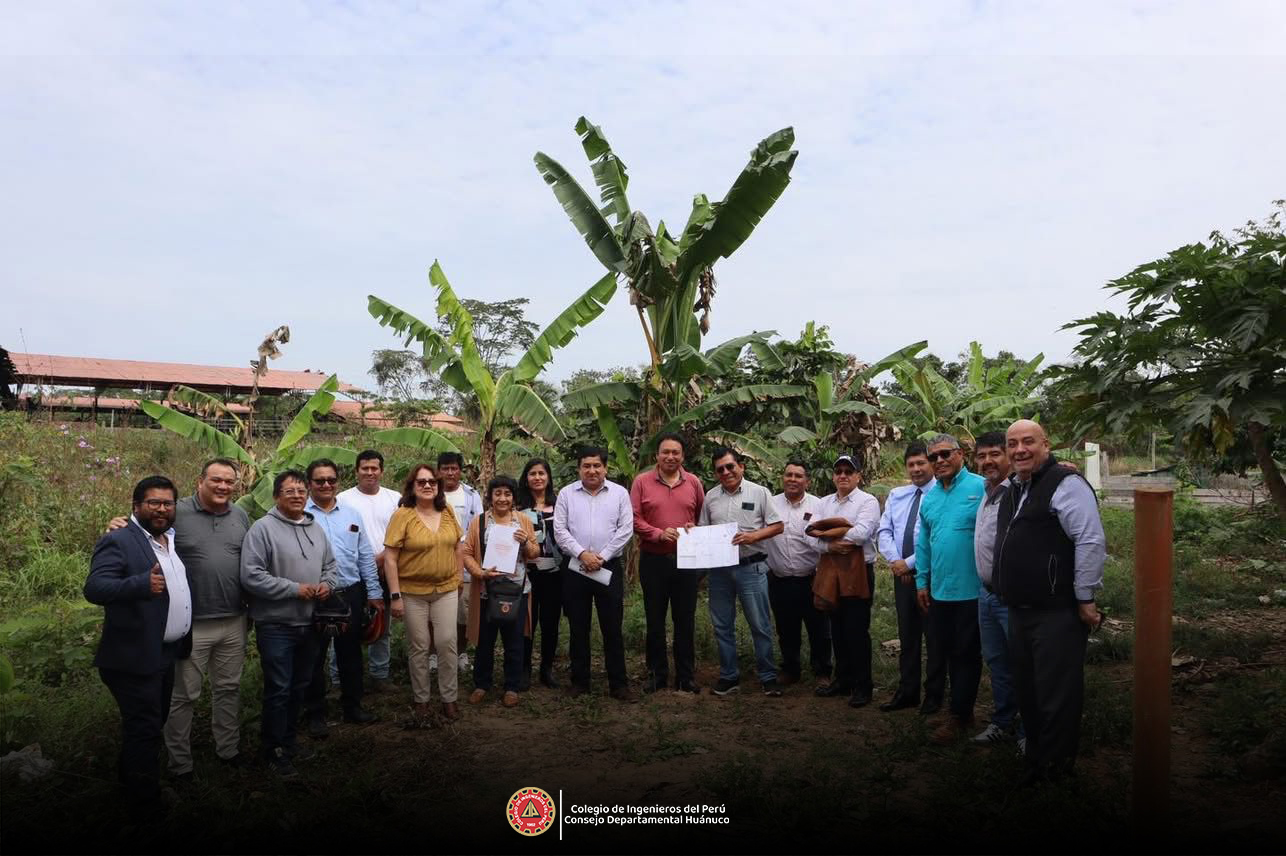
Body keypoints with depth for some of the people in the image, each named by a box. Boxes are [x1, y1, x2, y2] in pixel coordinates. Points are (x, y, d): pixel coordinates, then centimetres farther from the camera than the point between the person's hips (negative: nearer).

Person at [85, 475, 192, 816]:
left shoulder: (174, 538, 10)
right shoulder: (118, 541, -15)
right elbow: (94, 588, -28)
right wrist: (142, 584, -44)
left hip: (167, 653, 8)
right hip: (136, 656, -8)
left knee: (153, 724, 21)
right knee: (144, 729, 1)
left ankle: (129, 775, 41)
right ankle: (146, 806, 14)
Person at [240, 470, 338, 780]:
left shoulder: (316, 528, 10)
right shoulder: (262, 528, -13)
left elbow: (330, 565, 19)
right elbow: (251, 576, -20)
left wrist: (327, 583, -3)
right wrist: (295, 589, -20)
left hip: (309, 624, 7)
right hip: (276, 626, -7)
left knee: (299, 687, 18)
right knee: (278, 690, -1)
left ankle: (288, 739, 34)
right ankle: (274, 751, 14)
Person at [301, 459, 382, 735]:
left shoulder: (351, 513, 8)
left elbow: (365, 556, 11)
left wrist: (374, 592, 9)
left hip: (351, 594, 4)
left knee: (350, 653, 15)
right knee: (314, 657, 9)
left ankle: (353, 707, 30)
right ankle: (315, 714, 23)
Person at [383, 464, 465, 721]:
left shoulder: (447, 512, 3)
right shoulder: (403, 515, -10)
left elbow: (457, 546, 13)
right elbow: (390, 558, -10)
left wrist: (457, 579, 9)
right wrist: (395, 596, -12)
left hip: (446, 590, 3)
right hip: (413, 592, -3)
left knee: (447, 643, 0)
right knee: (418, 647, 7)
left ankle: (449, 698, 14)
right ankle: (421, 699, 23)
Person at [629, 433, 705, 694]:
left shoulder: (693, 482, 4)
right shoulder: (642, 481, -1)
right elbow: (634, 519, -5)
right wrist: (659, 534, -17)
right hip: (653, 560, -1)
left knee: (685, 620, 7)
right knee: (655, 620, 9)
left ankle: (686, 676, 19)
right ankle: (657, 674, 22)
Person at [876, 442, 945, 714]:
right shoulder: (896, 495, 11)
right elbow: (884, 532, 8)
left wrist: (909, 562, -15)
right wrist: (894, 561, -8)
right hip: (901, 575, 6)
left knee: (934, 637, 5)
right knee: (907, 636, 14)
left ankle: (934, 696, 17)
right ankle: (907, 692, 24)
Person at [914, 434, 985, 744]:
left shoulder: (981, 488, -10)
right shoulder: (929, 496, 10)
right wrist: (922, 582, 13)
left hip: (971, 590, -6)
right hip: (939, 590, 6)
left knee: (966, 654, 5)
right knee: (949, 652, 15)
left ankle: (958, 716, 14)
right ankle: (962, 709, 29)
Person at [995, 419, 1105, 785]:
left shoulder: (1066, 484, -13)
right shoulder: (1013, 490, 15)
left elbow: (1091, 541, -18)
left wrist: (1085, 598, -17)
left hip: (1057, 613, -9)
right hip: (1019, 611, 9)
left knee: (1056, 697, -2)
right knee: (1027, 692, 19)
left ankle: (1056, 769, 13)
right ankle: (1035, 760, 34)